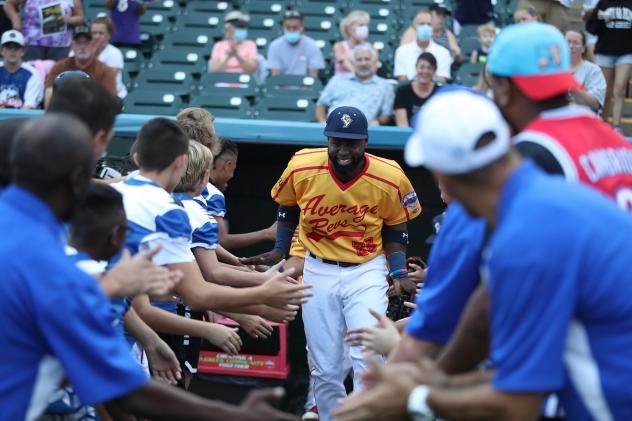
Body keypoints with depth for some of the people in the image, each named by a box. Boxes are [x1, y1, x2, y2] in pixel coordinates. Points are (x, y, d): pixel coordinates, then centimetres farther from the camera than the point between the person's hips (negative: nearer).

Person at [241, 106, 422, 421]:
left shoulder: (389, 178, -16)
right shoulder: (302, 168, -14)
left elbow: (395, 230, 0)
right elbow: (287, 208, 9)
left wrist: (399, 275, -9)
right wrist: (280, 251, 5)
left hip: (367, 272, -2)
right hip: (318, 271, 2)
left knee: (367, 360, -16)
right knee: (325, 370, 5)